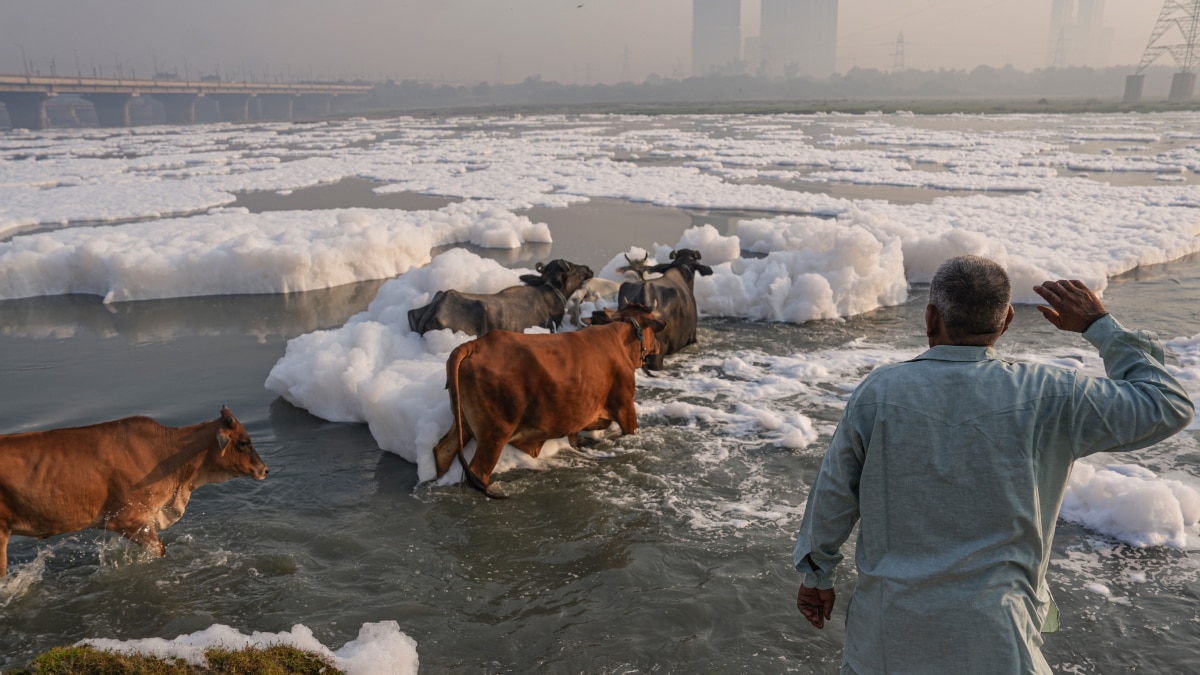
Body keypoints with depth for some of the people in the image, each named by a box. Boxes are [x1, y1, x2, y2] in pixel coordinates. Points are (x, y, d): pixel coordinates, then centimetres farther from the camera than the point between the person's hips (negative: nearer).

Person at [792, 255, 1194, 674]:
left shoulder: (878, 392, -8)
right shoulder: (1043, 397, -11)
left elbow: (832, 498, 0)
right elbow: (1167, 407, -1)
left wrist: (816, 576, 15)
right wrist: (1100, 325, 5)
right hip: (988, 641, -1)